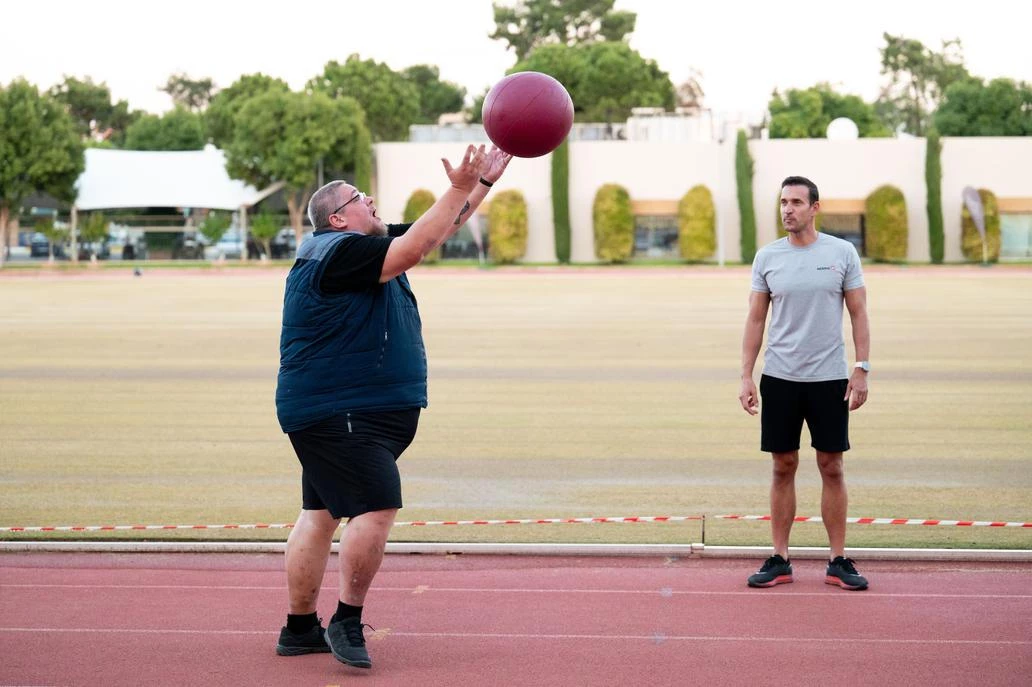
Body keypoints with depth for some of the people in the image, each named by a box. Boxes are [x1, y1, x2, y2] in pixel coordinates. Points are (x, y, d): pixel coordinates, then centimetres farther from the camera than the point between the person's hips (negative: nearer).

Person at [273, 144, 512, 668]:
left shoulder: (365, 246, 16)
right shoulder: (338, 252, -15)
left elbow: (437, 230, 21)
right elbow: (414, 248, -23)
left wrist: (483, 182, 16)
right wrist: (459, 189, -18)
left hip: (333, 414, 11)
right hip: (338, 414, -11)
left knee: (321, 513, 12)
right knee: (377, 506, -16)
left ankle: (299, 629, 17)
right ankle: (347, 621, -8)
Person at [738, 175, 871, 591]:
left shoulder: (842, 253, 0)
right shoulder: (767, 257, 3)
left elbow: (858, 313, 2)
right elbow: (755, 319, 6)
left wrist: (861, 370, -5)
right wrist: (746, 377, -1)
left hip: (829, 378, -1)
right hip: (779, 377, 1)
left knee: (832, 468, 3)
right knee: (783, 467, 5)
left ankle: (838, 562, 9)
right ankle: (779, 561, 11)